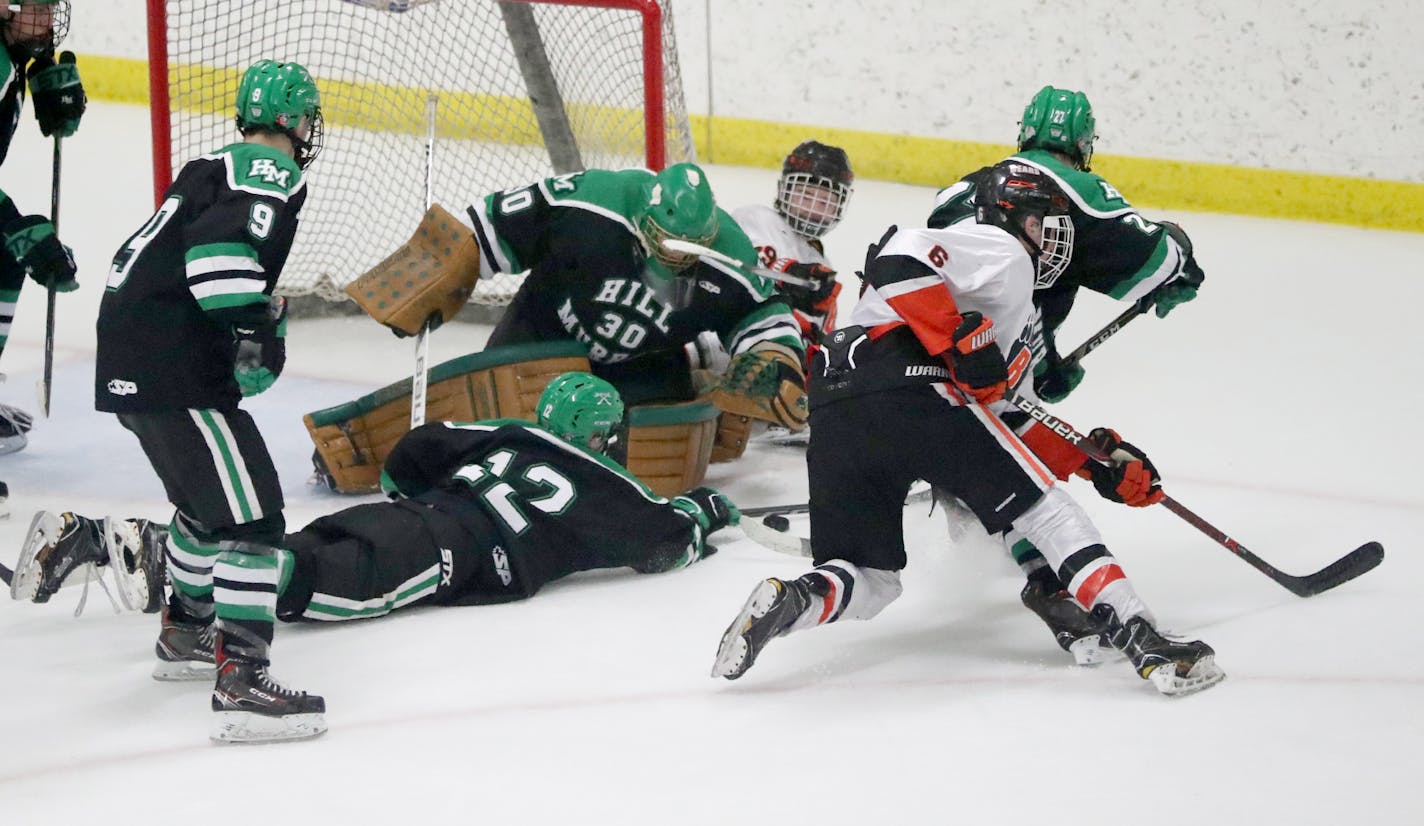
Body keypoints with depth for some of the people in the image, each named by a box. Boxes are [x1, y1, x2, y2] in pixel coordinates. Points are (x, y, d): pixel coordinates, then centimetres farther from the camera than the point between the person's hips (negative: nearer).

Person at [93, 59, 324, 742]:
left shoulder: (213, 169, 22)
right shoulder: (273, 174, -7)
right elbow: (220, 245, -25)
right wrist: (251, 326, -26)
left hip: (129, 363, 10)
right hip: (173, 371, -10)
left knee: (208, 496, 29)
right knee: (250, 509, -13)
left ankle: (185, 633, 46)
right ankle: (241, 682, -21)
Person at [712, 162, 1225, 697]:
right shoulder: (1000, 251, 8)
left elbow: (1010, 422, 34)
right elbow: (899, 259, -10)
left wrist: (1098, 461, 25)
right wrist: (963, 339, -13)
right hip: (908, 386, -9)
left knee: (869, 582, 12)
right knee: (1045, 508, -2)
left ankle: (792, 600, -18)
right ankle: (1142, 640, -9)